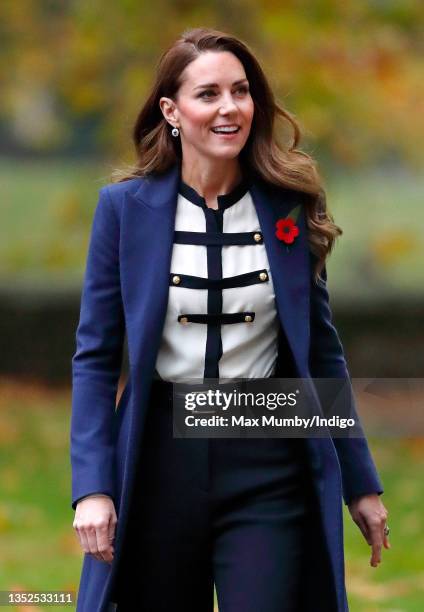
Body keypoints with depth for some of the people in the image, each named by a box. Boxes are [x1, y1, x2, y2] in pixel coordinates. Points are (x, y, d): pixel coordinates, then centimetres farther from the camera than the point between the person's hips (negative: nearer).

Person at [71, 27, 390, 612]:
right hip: (162, 455, 0)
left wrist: (361, 482, 10)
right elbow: (96, 356, 0)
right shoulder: (125, 206, -2)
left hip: (270, 461, 0)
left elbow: (322, 351, 9)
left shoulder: (291, 206, 2)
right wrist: (92, 486, -10)